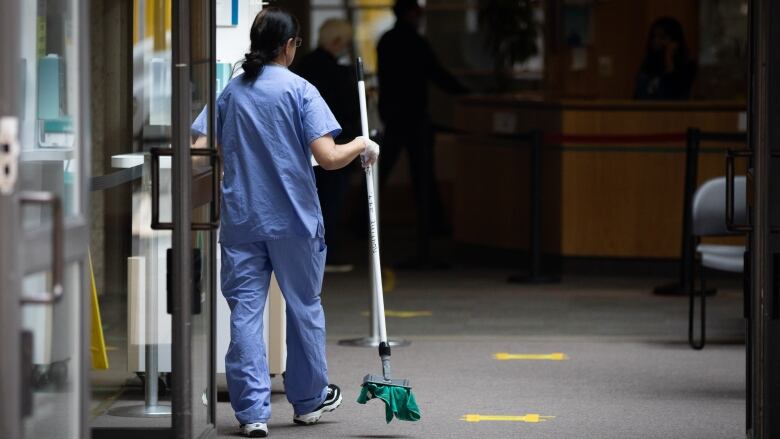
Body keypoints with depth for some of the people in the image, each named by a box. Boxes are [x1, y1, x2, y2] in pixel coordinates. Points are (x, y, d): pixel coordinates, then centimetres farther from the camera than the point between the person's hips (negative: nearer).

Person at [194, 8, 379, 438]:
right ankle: (309, 399, 27)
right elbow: (327, 157, -17)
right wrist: (362, 145, 2)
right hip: (293, 220, -2)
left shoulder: (229, 92, 4)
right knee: (304, 307, 14)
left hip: (241, 220, 3)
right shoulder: (300, 90, -9)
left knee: (245, 310, 3)